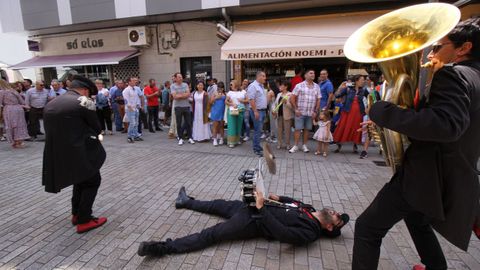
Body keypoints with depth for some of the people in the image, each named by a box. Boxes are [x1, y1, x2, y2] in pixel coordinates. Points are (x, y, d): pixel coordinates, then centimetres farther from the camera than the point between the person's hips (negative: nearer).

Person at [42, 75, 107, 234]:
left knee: (82, 179, 26)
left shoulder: (50, 104, 13)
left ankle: (76, 214, 35)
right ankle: (84, 220, 13)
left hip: (56, 153, 8)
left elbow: (52, 130, 15)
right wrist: (94, 134, 19)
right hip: (78, 151, -8)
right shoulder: (83, 102, -9)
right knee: (92, 181, 11)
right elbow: (96, 128, -4)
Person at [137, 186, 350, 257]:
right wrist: (278, 198, 7)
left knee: (209, 235, -10)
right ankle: (187, 202, 40)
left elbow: (281, 232, -33)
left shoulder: (308, 232, -17)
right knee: (219, 204, 19)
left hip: (253, 222, -8)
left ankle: (163, 247, -2)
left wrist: (262, 208, -37)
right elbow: (293, 202, 26)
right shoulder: (309, 209, 8)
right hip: (251, 207, 8)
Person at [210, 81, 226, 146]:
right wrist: (216, 98, -9)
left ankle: (221, 139, 18)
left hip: (222, 112, 1)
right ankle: (215, 139, 3)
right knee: (215, 125, -1)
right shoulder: (215, 94, 4)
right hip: (216, 111, 0)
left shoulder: (225, 94, 3)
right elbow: (210, 102, 1)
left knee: (222, 125, 8)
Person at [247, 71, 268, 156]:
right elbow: (251, 100, -20)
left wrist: (264, 110, 18)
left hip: (263, 110, 9)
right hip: (257, 111, -9)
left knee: (259, 130, 13)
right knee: (257, 130, -6)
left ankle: (256, 146, 22)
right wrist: (255, 111, -24)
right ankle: (257, 149, 1)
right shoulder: (253, 86, -13)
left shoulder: (261, 86, 17)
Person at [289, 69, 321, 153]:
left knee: (307, 129, 9)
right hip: (300, 112, -3)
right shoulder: (299, 85, -1)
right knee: (298, 129, 0)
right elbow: (293, 98, -3)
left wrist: (315, 111, 3)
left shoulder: (317, 87, 9)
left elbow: (318, 100, 10)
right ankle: (296, 146, 9)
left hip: (311, 113, 3)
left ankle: (304, 145, 20)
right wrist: (296, 109, -7)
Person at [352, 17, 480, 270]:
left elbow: (447, 124, -34)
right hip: (449, 174, 10)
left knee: (367, 227, -4)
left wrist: (382, 111, -31)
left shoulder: (453, 74, -16)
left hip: (427, 173, -10)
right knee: (417, 220, 35)